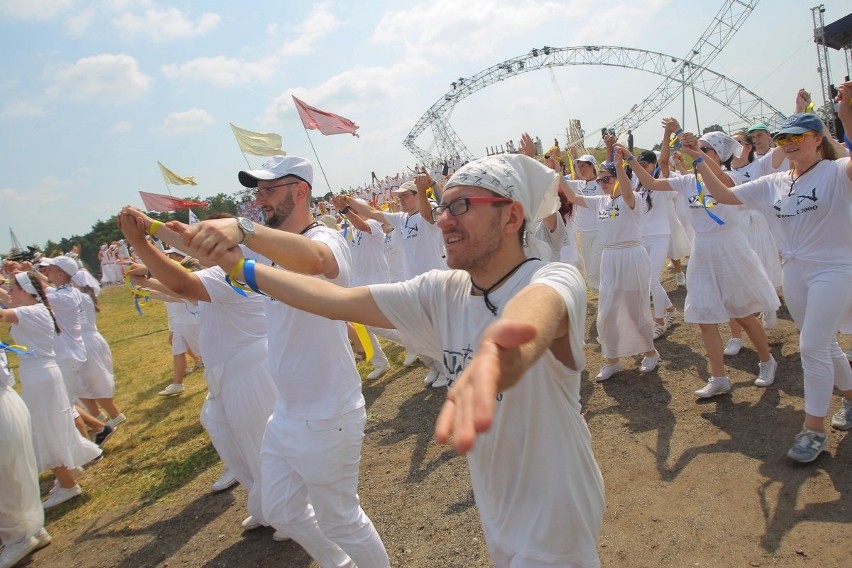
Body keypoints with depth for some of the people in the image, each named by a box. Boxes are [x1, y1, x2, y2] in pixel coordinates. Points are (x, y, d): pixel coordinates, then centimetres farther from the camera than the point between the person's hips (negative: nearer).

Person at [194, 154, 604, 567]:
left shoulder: (555, 280, -26)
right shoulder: (442, 292, -8)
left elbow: (535, 308, -50)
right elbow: (338, 300, -5)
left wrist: (499, 351, -72)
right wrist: (240, 267, -6)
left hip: (554, 522, -5)